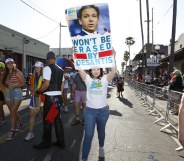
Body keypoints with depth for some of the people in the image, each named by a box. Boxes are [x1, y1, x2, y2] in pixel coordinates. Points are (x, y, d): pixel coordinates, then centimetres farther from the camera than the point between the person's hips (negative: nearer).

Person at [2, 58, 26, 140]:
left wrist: (14, 85, -18)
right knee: (13, 112, 14)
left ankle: (12, 131, 2)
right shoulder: (6, 74, 11)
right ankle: (20, 123, 38)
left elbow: (24, 83, -9)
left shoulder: (17, 72, -8)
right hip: (8, 93, 6)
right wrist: (7, 85, -1)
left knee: (13, 112, -7)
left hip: (17, 92, -6)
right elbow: (5, 83, 20)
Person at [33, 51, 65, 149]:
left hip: (50, 97, -7)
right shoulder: (60, 70, 11)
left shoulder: (47, 68, -12)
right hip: (58, 96, 7)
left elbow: (46, 84, -20)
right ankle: (60, 142, 20)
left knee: (47, 120, 5)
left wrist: (37, 91, -7)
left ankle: (46, 142, 17)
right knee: (57, 119, 13)